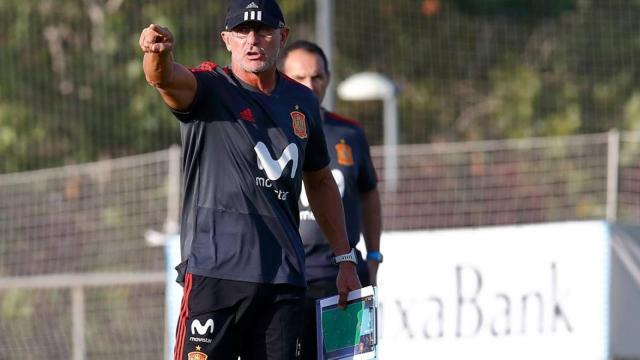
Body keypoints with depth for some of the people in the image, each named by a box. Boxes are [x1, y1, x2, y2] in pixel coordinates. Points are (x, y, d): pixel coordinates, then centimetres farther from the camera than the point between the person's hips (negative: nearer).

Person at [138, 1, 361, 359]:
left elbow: (320, 181, 25)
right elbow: (166, 79, -25)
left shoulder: (303, 102, 13)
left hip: (285, 278, 5)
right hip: (215, 272, -5)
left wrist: (345, 258, 22)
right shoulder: (209, 88, -2)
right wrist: (158, 53, -50)